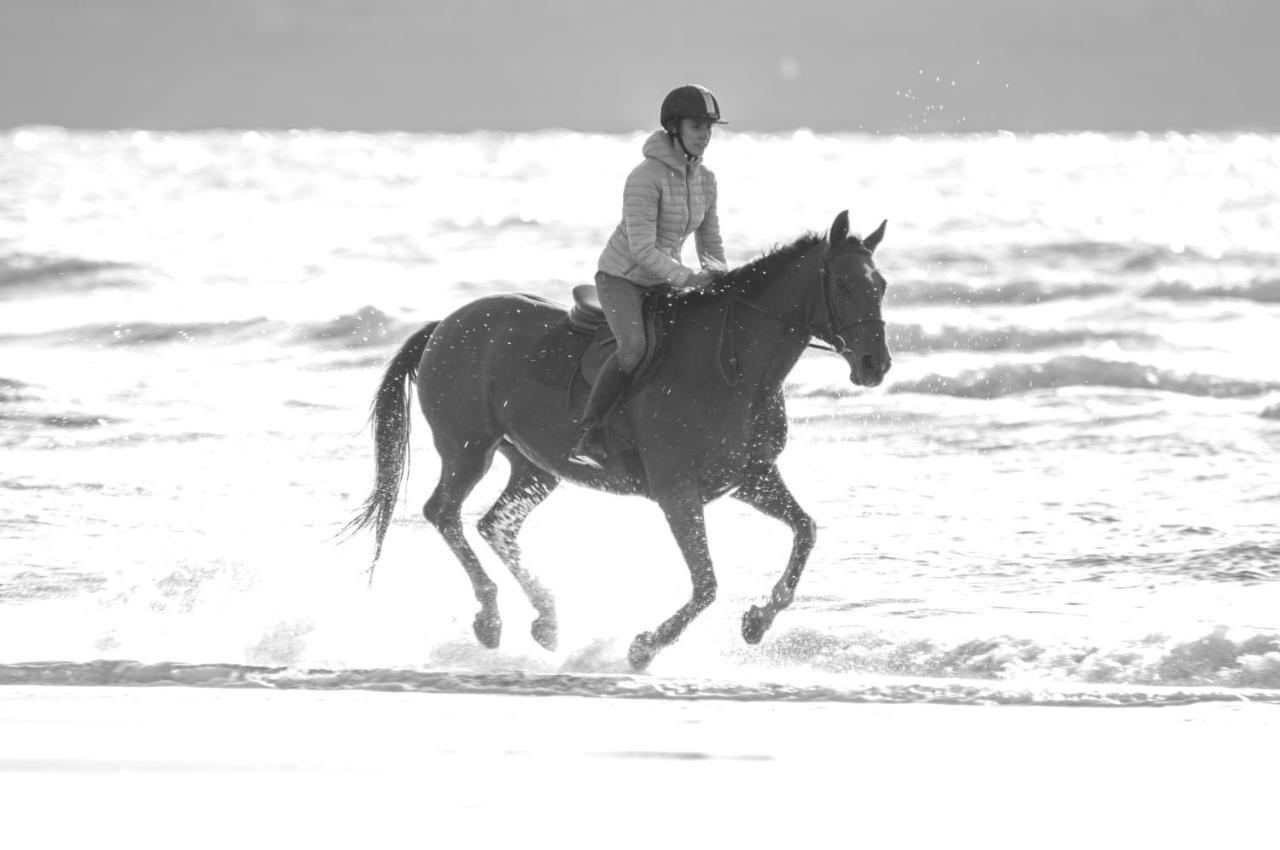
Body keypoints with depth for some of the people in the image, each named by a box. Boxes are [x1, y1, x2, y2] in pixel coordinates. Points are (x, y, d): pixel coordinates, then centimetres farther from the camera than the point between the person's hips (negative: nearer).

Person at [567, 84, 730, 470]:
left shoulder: (705, 179, 2)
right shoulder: (646, 177, -22)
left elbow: (710, 244, 12)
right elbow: (642, 248, -27)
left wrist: (718, 278, -7)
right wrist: (686, 278, -35)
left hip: (664, 281, 8)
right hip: (621, 277, -8)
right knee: (635, 346, -33)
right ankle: (589, 434, -27)